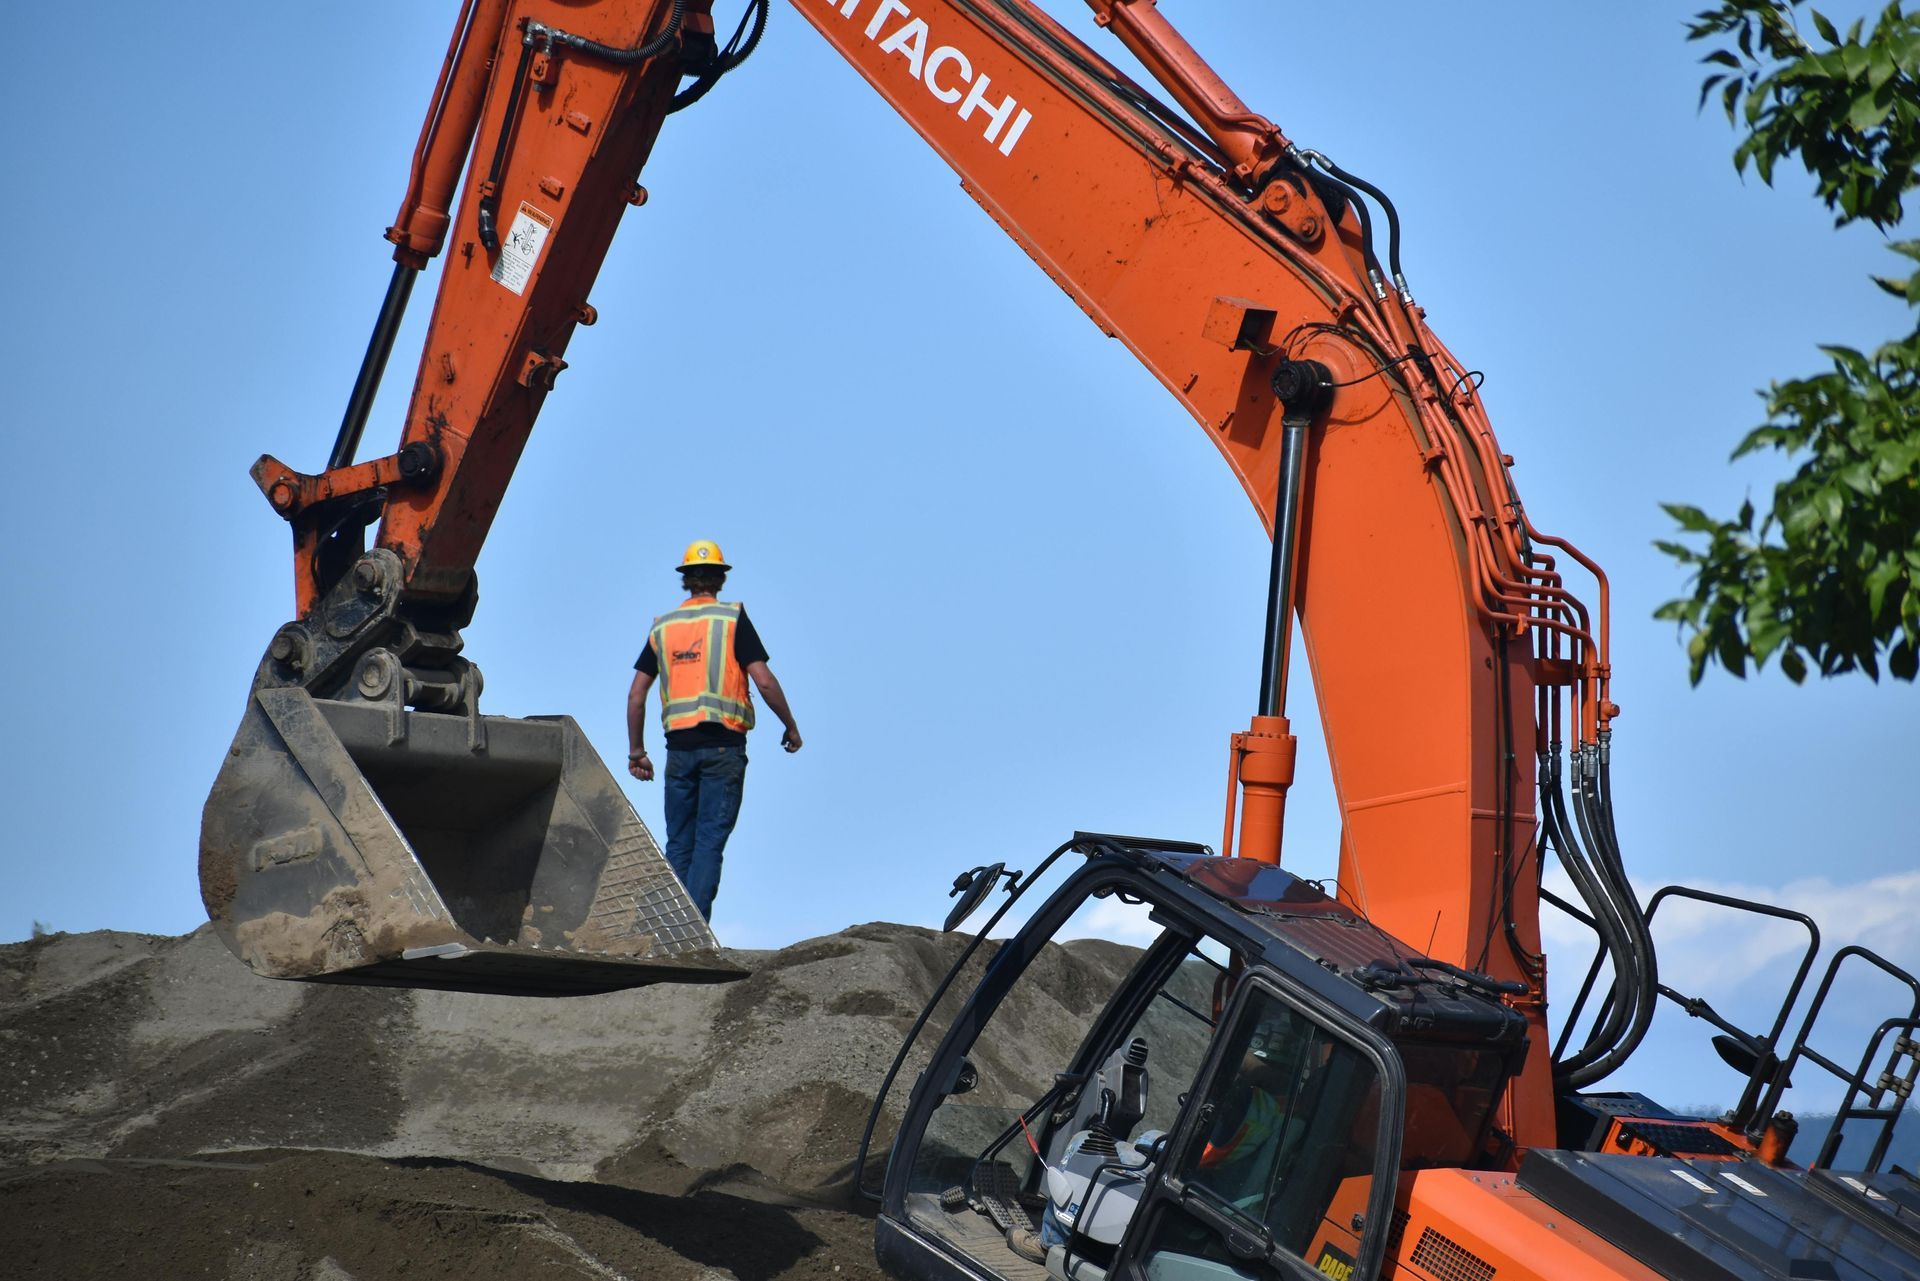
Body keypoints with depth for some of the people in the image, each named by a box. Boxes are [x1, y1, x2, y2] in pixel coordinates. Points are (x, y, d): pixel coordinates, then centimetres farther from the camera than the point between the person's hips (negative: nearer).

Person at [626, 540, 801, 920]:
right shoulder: (732, 619, 0)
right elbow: (763, 680, -7)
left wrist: (636, 751, 16)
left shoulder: (662, 627, 11)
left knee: (679, 844, 10)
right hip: (723, 745, -3)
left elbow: (636, 694, 9)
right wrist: (791, 726, 6)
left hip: (679, 746, 3)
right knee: (710, 841, -5)